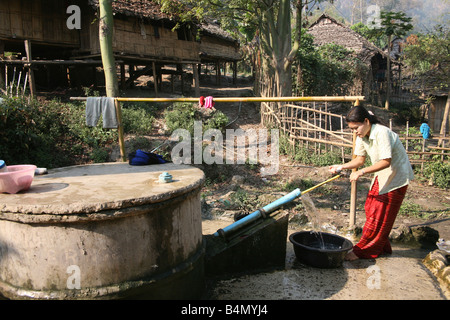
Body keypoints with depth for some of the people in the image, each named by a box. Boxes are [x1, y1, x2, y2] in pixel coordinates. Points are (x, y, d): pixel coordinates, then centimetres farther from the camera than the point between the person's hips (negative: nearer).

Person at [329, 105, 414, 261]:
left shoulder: (382, 133, -27)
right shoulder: (362, 136, -1)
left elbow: (386, 161, -31)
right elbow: (360, 159, 1)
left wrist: (362, 172, -36)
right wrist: (341, 167, -15)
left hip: (396, 176, -9)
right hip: (381, 176, 9)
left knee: (378, 216, -4)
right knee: (371, 209, 9)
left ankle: (362, 251, 4)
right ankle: (381, 247, 23)